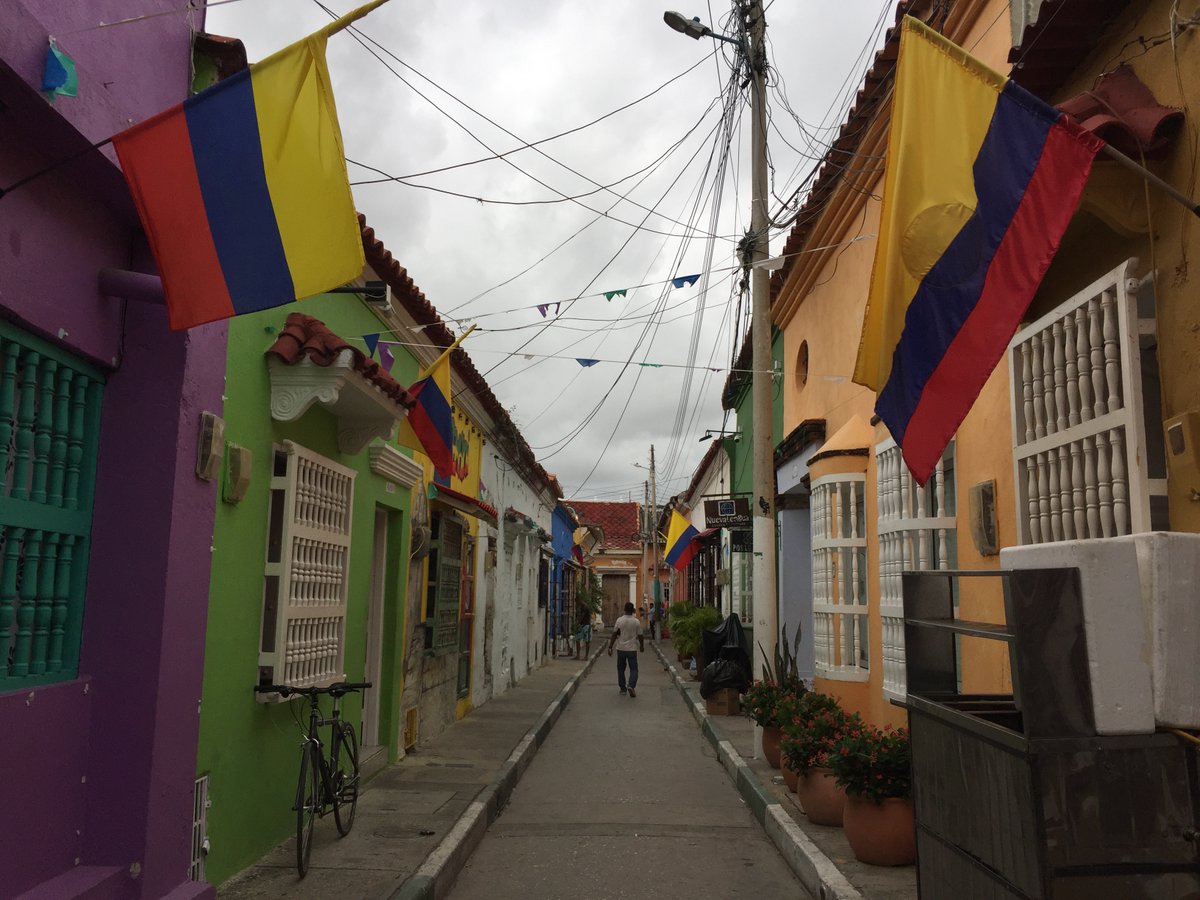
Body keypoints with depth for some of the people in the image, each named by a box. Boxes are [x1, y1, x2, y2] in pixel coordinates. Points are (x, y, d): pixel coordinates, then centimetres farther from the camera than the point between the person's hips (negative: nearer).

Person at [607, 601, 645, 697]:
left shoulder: (619, 620, -5)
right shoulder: (636, 622, -5)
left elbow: (614, 635, -7)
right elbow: (640, 636, 1)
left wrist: (610, 647, -4)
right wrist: (642, 646, 18)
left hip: (621, 648, 1)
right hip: (632, 649, -1)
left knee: (621, 669, 15)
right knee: (633, 669, 3)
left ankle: (622, 688, 19)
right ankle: (631, 686, -18)